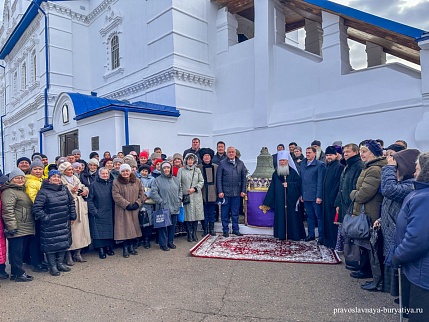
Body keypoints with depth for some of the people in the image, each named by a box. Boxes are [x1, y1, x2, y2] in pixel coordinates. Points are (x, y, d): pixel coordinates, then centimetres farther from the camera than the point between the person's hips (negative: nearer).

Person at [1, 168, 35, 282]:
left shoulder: (22, 190, 20)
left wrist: (31, 227, 28)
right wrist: (12, 226, -23)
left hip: (26, 229, 10)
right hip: (17, 229, -10)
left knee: (20, 251, 14)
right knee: (16, 251, -2)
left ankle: (15, 272, 23)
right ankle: (18, 274, 6)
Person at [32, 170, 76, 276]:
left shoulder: (64, 189, 6)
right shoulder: (43, 192, -12)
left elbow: (71, 203, 15)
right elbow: (36, 208, -14)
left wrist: (72, 216, 12)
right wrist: (45, 218, -14)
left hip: (64, 224, 6)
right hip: (50, 225, -6)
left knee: (64, 243, 13)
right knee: (51, 245, 2)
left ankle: (60, 263, 28)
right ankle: (53, 266, 17)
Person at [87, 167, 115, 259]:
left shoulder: (111, 184, 7)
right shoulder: (94, 185, -3)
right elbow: (89, 200, -5)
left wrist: (113, 210, 2)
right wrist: (94, 211, -12)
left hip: (109, 214, 3)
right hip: (98, 214, -3)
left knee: (109, 230, 7)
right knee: (99, 232, -1)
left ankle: (109, 247, 18)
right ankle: (101, 249, 6)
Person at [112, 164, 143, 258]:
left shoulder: (137, 181, 6)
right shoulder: (116, 182, -5)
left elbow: (141, 193, 8)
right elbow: (116, 196, -13)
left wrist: (137, 203, -7)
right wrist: (127, 204, -17)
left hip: (134, 210, 4)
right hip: (122, 210, -3)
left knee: (133, 227, 9)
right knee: (124, 228, -2)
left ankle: (131, 246, 22)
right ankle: (125, 248, 8)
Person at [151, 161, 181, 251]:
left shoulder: (175, 179, 11)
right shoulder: (158, 180, -5)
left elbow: (180, 190, 21)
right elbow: (153, 192, -10)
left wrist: (179, 199, 8)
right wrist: (161, 201, -14)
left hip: (174, 207, 5)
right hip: (163, 207, -5)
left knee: (172, 225, 12)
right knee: (163, 226, 1)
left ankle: (170, 242, 27)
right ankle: (163, 244, 14)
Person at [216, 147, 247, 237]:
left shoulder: (240, 163, 8)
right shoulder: (222, 163, 0)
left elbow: (243, 178, 9)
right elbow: (218, 179, -2)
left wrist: (243, 190, 3)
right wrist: (220, 191, -8)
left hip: (236, 192, 2)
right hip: (225, 192, -2)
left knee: (235, 212, 10)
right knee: (225, 212, 6)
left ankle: (236, 229, 21)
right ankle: (225, 230, 17)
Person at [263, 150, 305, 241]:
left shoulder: (293, 172, 0)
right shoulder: (276, 173, 9)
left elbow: (298, 182, -3)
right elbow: (272, 187, 9)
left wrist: (288, 184, -15)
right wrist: (268, 201, 7)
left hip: (290, 198, -3)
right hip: (279, 199, 3)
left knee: (292, 215, 1)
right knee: (281, 215, 4)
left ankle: (294, 235, 11)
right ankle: (282, 235, 12)